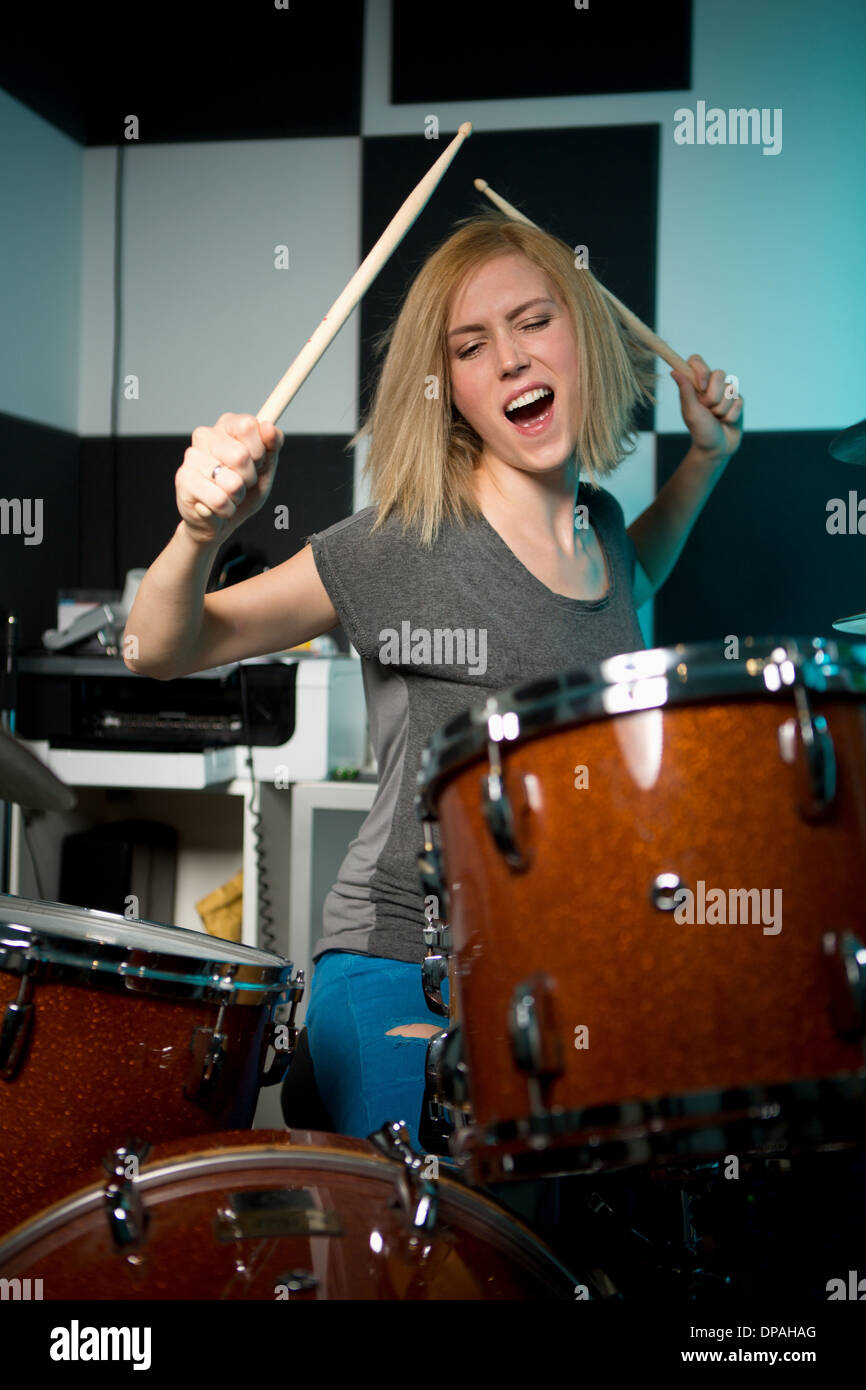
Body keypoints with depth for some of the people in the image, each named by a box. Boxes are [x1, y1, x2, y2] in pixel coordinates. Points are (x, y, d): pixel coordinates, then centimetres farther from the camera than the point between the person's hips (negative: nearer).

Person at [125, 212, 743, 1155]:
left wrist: (705, 457, 17)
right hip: (404, 979, -5)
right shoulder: (402, 547, -13)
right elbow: (161, 651, -8)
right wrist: (203, 531, -29)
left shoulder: (599, 522, 5)